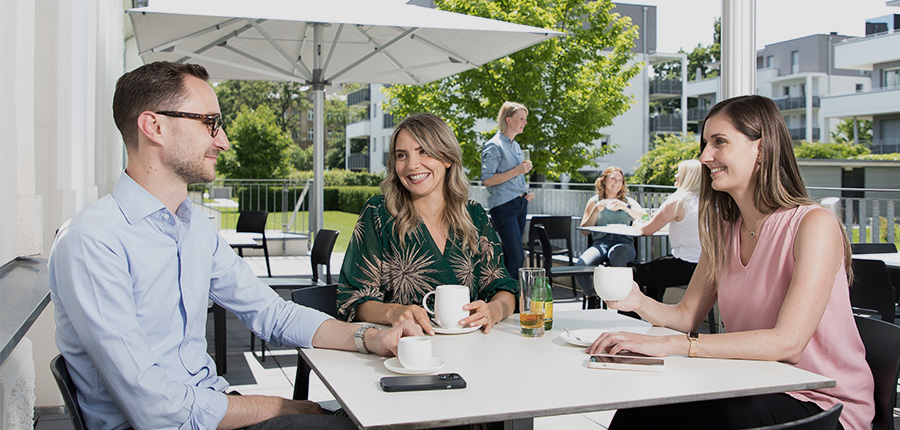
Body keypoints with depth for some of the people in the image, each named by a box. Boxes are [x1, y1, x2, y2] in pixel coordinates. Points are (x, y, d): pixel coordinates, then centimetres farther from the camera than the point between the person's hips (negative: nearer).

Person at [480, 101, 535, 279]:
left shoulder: (516, 146, 19)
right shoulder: (494, 146, -9)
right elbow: (487, 180, -15)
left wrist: (526, 192, 12)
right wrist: (516, 171, -17)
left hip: (520, 203, 9)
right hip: (503, 206, -9)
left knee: (508, 256, 9)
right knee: (517, 257, -14)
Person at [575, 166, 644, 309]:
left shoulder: (628, 201, 20)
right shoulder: (594, 201, 18)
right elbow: (585, 231, 11)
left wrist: (625, 207, -15)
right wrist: (596, 211, -2)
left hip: (623, 242, -1)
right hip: (601, 242, 1)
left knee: (616, 253, -41)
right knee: (580, 266, -30)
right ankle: (592, 298, 0)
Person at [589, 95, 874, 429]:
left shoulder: (814, 225, -16)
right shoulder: (723, 231, 7)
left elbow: (787, 343, -26)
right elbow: (688, 314, 9)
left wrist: (670, 345, -32)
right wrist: (640, 302, -14)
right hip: (755, 391, 6)